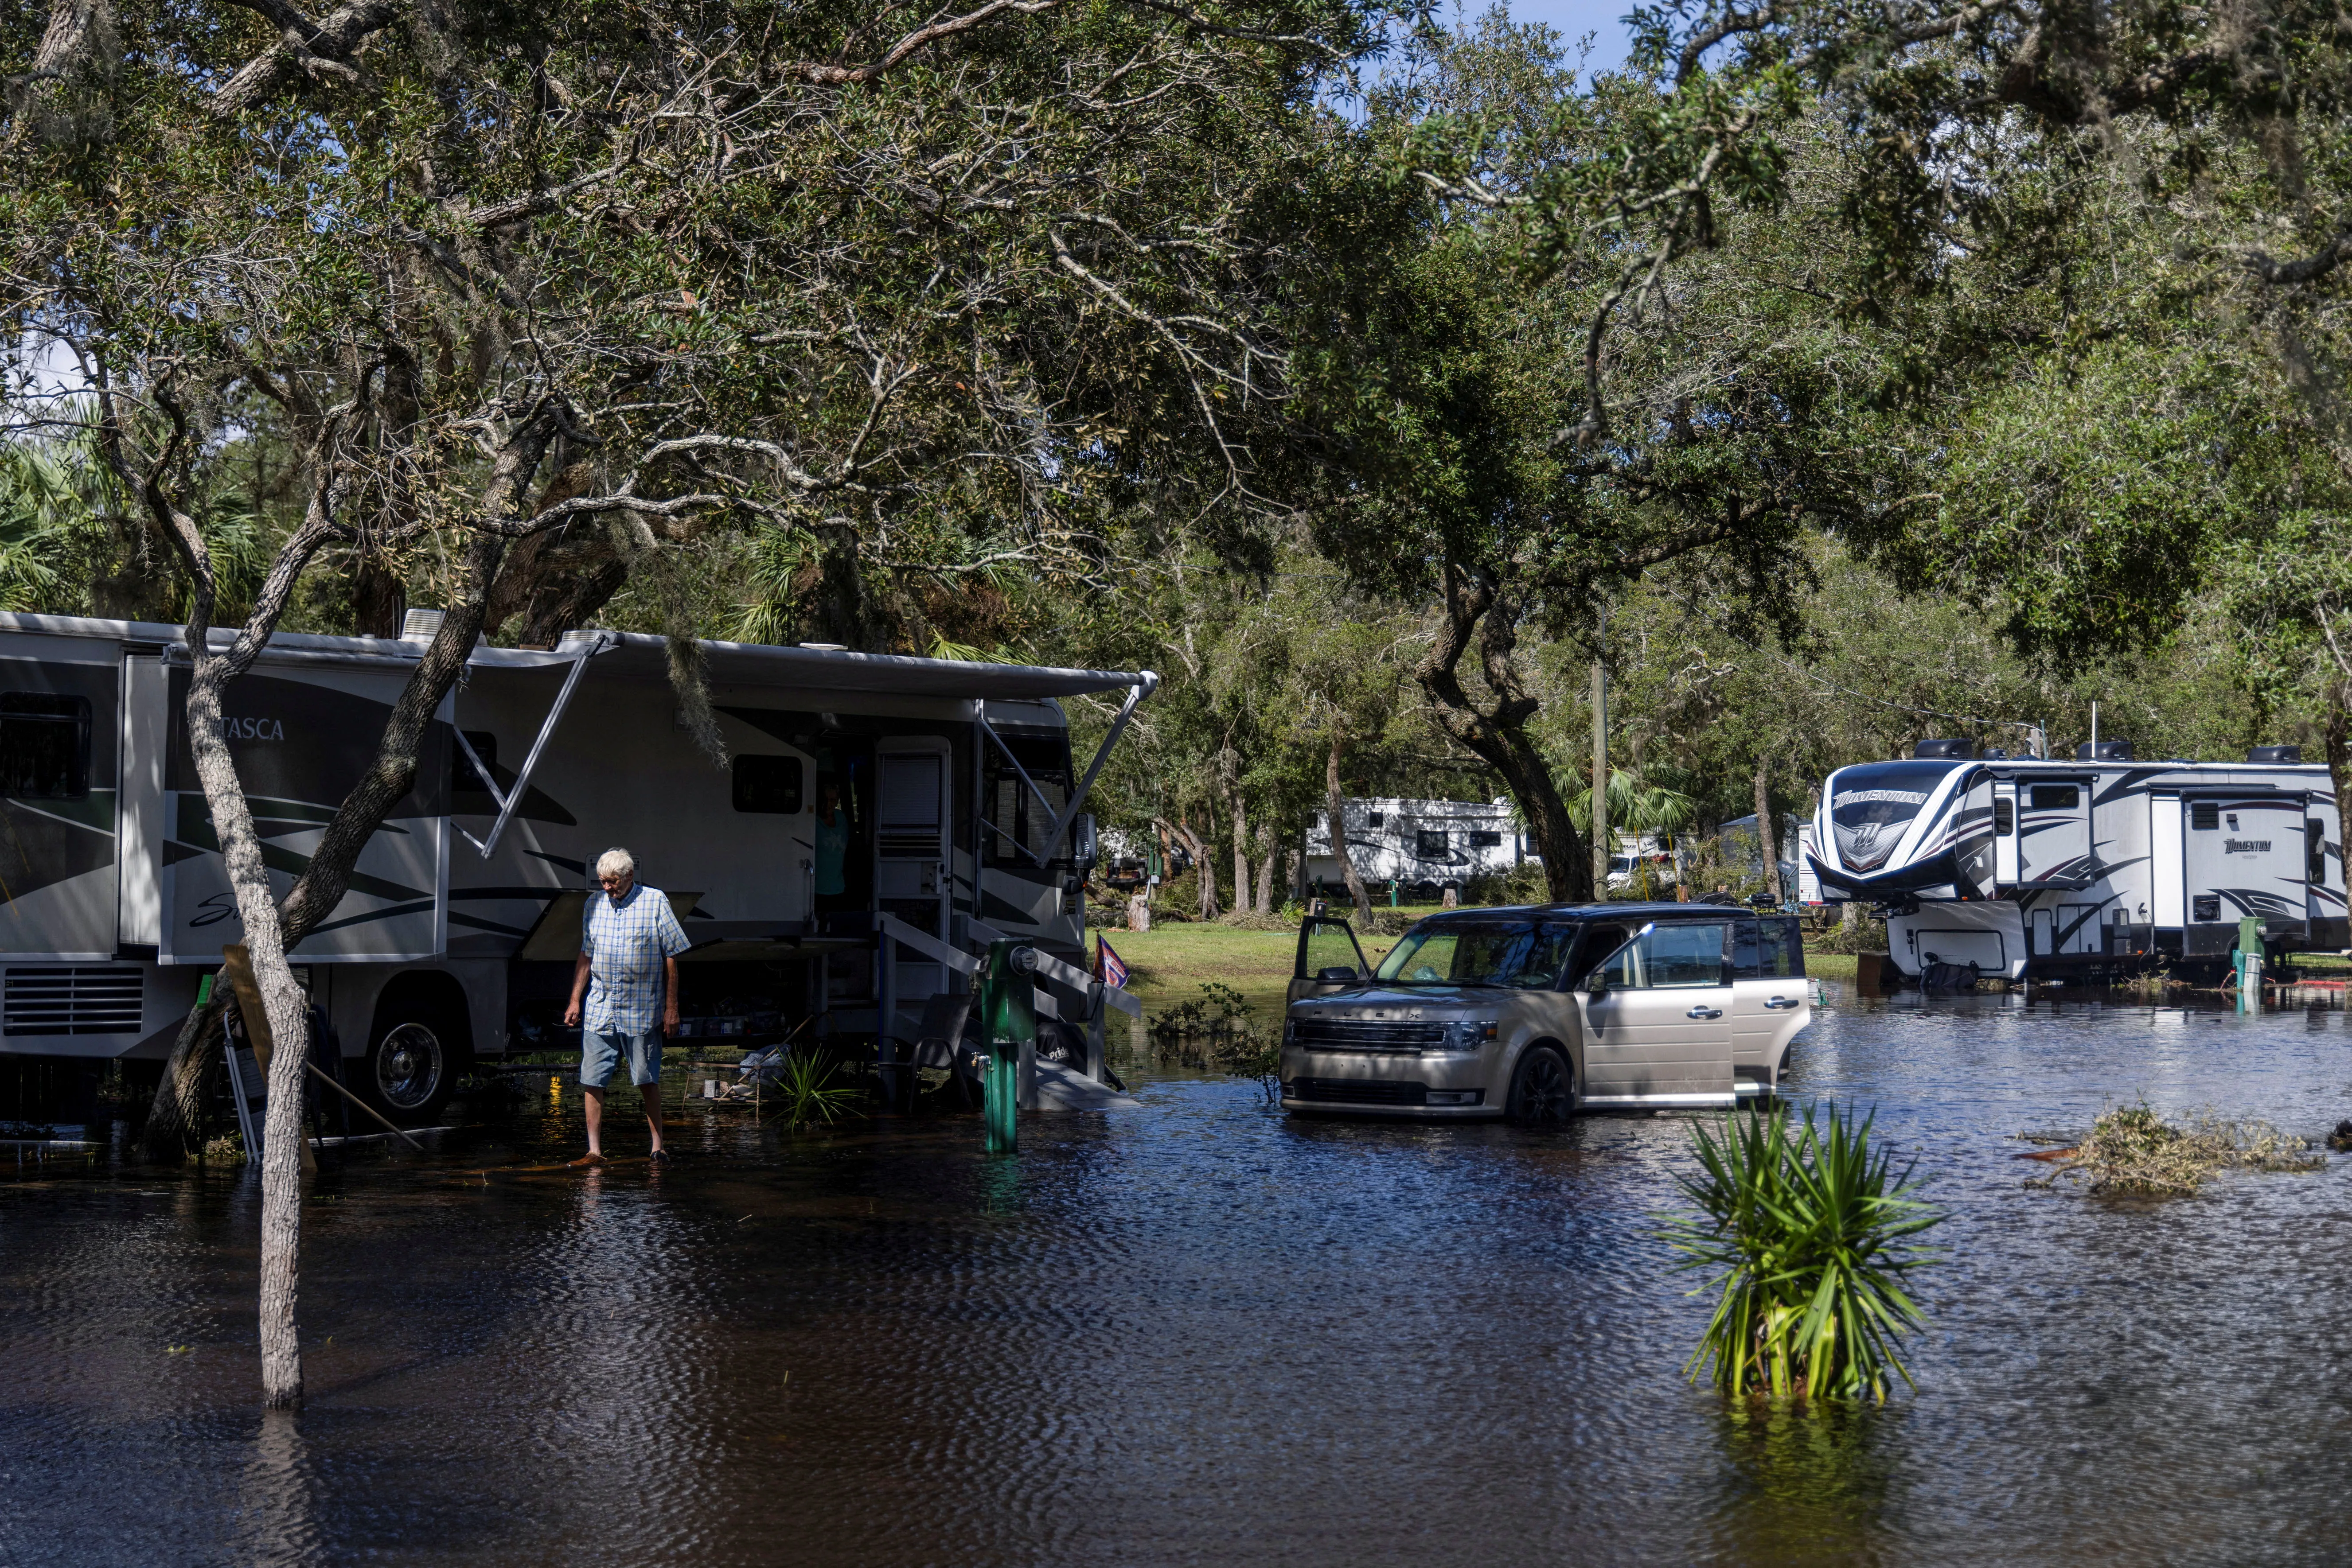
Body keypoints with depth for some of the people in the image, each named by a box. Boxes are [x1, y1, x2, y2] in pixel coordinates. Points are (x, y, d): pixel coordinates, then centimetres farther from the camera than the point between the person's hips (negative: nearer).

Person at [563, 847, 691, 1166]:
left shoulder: (655, 902, -2)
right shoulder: (595, 904, 10)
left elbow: (670, 958, -1)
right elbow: (586, 957, 17)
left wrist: (671, 1007, -4)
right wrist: (575, 1001, 11)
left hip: (642, 1012, -4)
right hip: (599, 1010, 4)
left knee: (648, 1082, 2)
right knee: (592, 1082, -1)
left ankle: (658, 1148, 13)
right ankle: (595, 1151, 3)